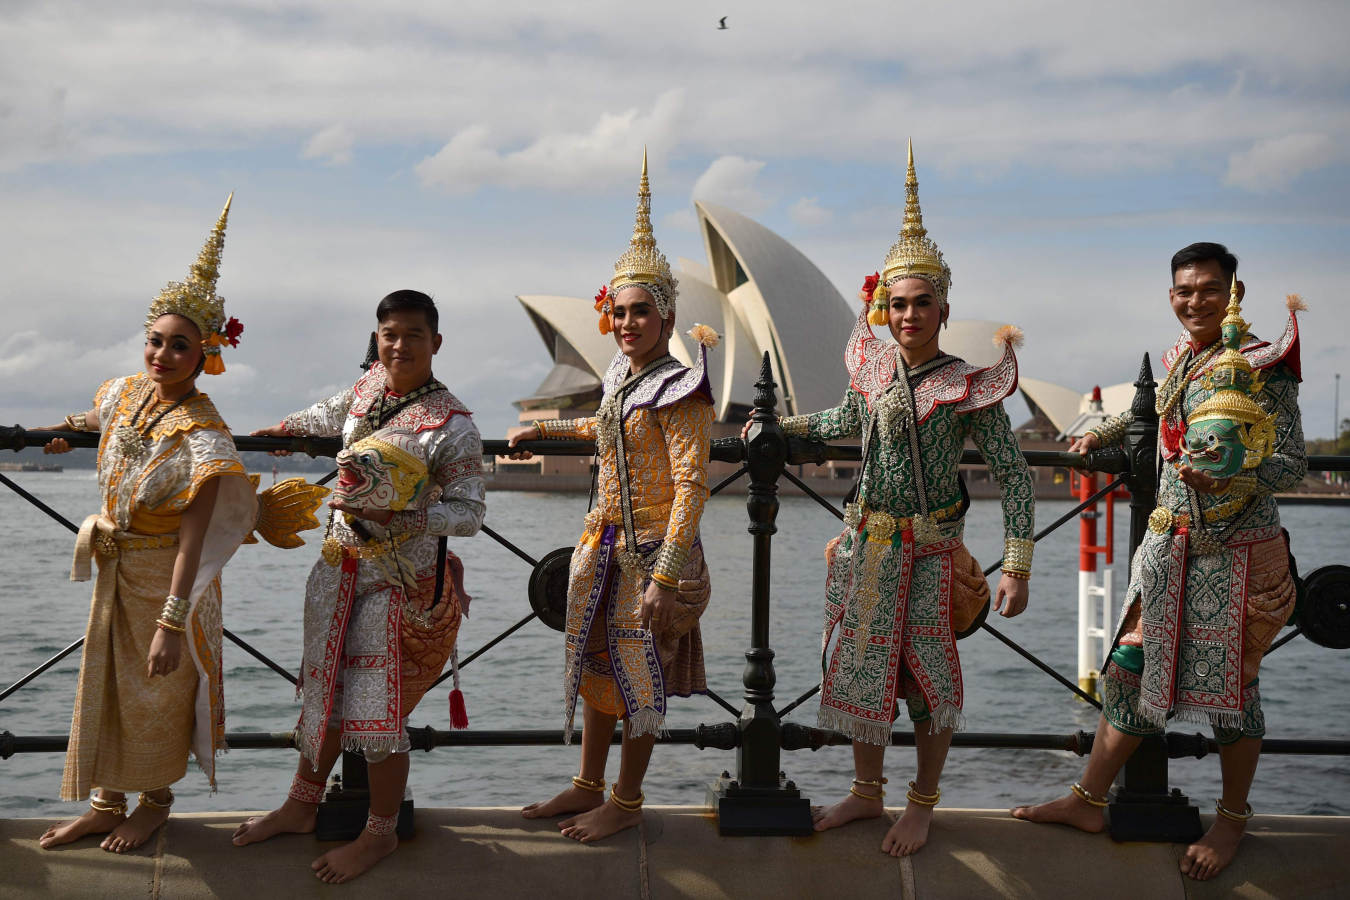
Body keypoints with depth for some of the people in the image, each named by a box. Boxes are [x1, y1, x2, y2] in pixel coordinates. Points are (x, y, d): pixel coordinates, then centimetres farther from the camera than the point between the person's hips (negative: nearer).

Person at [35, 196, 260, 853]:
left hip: (167, 572, -7)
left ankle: (156, 803, 31)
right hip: (114, 564, 7)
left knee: (158, 692, 9)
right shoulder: (128, 391, -5)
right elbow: (98, 418, 23)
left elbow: (192, 537, -29)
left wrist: (170, 623, -32)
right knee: (104, 684, 16)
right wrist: (66, 430, 42)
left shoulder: (203, 434, -26)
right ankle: (106, 805, 31)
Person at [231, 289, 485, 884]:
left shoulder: (452, 425, -17)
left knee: (378, 705, -1)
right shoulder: (371, 383, 3)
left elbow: (469, 514, -16)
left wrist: (398, 515, -28)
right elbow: (337, 414, 27)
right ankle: (301, 807, 34)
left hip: (400, 579, -6)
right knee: (324, 689, 17)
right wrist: (285, 428, 39)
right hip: (340, 564, 7)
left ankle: (380, 834, 17)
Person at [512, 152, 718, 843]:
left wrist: (666, 575, -26)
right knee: (596, 663, 16)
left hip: (652, 550, -8)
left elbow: (691, 487, -22)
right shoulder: (620, 376, 7)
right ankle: (589, 787, 30)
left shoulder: (678, 390, -17)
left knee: (639, 672, 4)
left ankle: (626, 803, 18)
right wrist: (544, 431, 36)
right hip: (604, 544, 8)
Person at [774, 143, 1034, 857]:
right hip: (867, 542, 5)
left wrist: (1017, 567, -17)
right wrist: (779, 429, 23)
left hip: (930, 549, -4)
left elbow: (1012, 472, -12)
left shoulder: (967, 383, -13)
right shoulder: (873, 363, 1)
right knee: (861, 669, 14)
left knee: (930, 678, 6)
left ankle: (922, 803, 25)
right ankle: (867, 791, 32)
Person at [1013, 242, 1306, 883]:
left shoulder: (1261, 365, -11)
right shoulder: (1178, 358, 9)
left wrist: (1231, 480, -30)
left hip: (1236, 551, -6)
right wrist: (1104, 434, 30)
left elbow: (1293, 461, -15)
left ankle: (1233, 819, 23)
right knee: (1130, 664, 8)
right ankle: (1089, 800, 19)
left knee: (1230, 683, 4)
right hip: (1169, 543, 6)